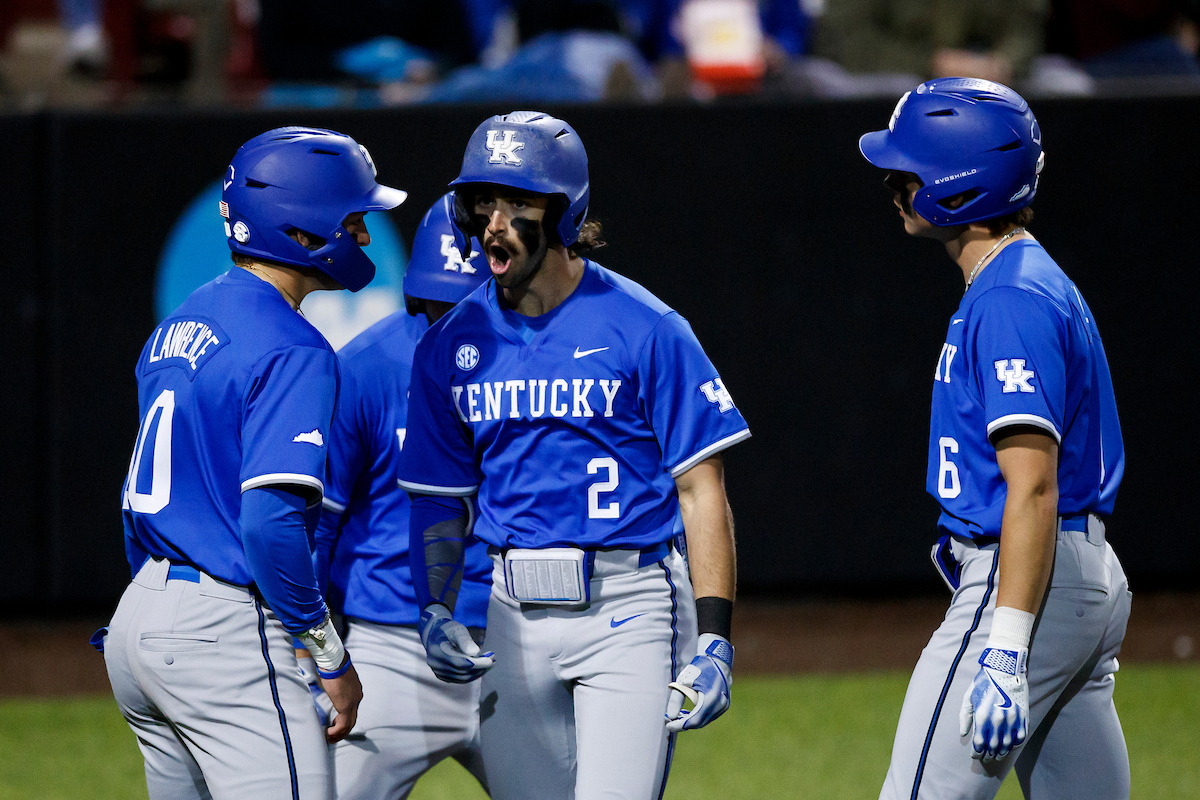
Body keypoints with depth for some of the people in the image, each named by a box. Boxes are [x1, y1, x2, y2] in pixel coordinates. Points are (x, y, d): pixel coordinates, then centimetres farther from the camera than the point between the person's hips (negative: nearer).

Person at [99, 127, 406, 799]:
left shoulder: (177, 327, 15)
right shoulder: (292, 351, -14)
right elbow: (269, 521, -22)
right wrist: (333, 659, -14)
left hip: (138, 622, 10)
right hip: (226, 635, -10)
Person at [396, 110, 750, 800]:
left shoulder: (645, 329, -7)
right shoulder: (452, 346, 7)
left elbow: (701, 490, -7)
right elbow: (440, 500, 14)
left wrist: (714, 641, -13)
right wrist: (436, 610, -3)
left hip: (628, 612, -5)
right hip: (515, 616, 5)